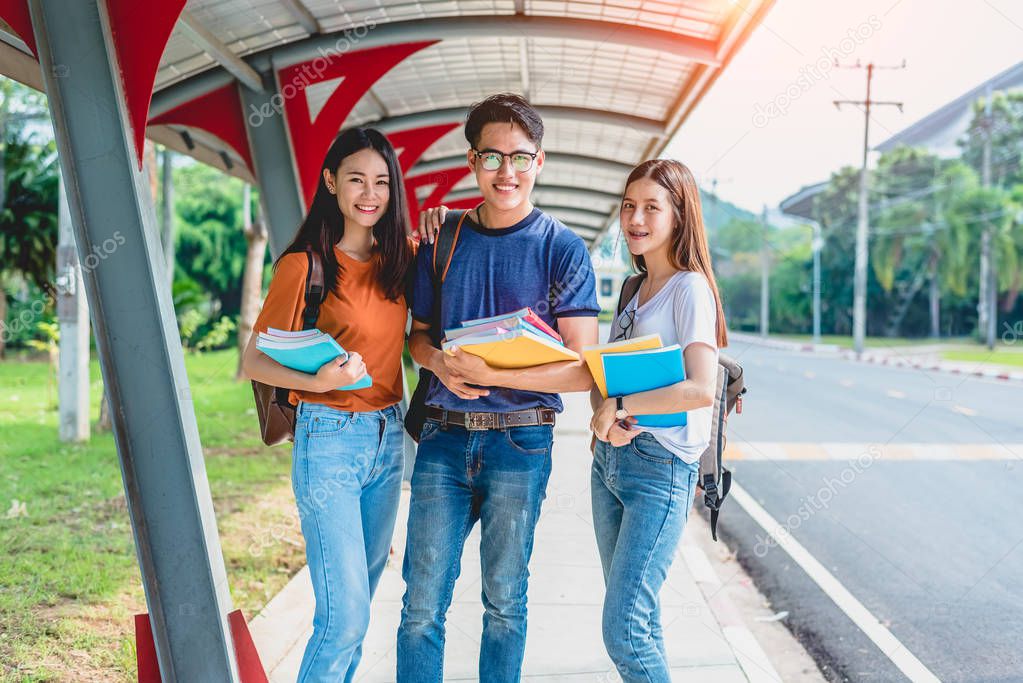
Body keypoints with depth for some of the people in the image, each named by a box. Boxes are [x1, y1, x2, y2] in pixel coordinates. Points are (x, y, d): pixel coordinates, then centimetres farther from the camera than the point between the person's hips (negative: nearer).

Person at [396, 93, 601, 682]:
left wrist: (491, 374, -21)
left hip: (519, 442, -2)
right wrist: (440, 362, -9)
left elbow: (582, 369, -9)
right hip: (444, 436, 2)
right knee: (422, 603, 3)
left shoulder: (564, 250, -4)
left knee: (504, 601, 11)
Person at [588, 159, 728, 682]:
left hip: (660, 466, -8)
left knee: (625, 632, -9)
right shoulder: (636, 289, 15)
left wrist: (619, 407, -16)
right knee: (637, 619, 14)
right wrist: (602, 413, -9)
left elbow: (702, 388, -23)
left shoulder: (690, 288, -10)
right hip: (609, 459, 8)